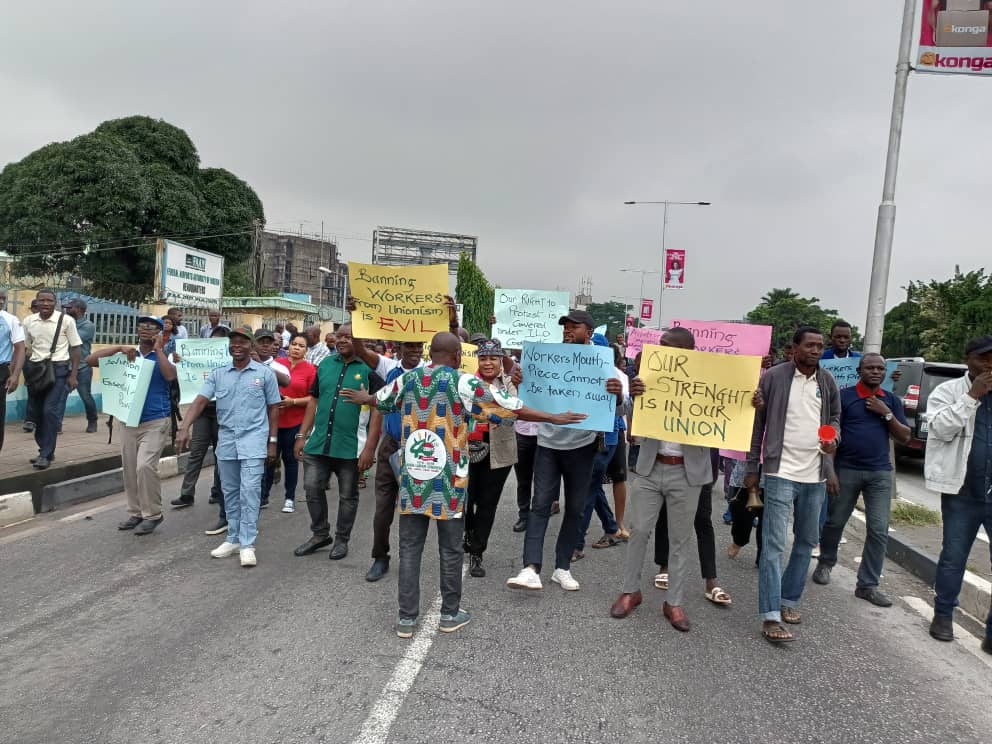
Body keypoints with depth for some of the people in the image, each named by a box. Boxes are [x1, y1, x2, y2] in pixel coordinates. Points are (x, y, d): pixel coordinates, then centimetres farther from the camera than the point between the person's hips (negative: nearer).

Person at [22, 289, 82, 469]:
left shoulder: (66, 320, -7)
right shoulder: (29, 321, 4)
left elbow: (75, 348, -4)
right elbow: (25, 348, 14)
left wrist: (73, 375, -9)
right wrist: (26, 373, 10)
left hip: (59, 369, -4)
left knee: (51, 411, -10)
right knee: (38, 412, 9)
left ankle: (46, 455, -4)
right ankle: (44, 450, 23)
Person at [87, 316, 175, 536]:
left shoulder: (163, 356, -1)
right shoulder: (127, 356, 9)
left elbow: (170, 376, -23)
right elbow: (90, 360, 2)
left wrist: (158, 349, -14)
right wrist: (120, 348, -10)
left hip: (155, 421, -5)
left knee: (145, 466, -17)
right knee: (129, 468, 10)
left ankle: (153, 514, -3)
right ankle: (136, 513, 24)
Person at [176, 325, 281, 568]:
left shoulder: (265, 373, 0)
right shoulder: (218, 374, 6)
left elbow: (273, 408, 4)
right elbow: (200, 401, -3)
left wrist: (273, 441, 1)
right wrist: (184, 428, -18)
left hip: (254, 440, -4)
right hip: (226, 440, 4)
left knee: (249, 492, -8)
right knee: (230, 493, 12)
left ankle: (247, 545, -2)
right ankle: (234, 539, 24)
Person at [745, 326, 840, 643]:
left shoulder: (827, 381, 7)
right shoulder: (773, 377, -6)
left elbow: (835, 416, 18)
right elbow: (757, 423, -2)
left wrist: (834, 438, -6)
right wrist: (752, 468, -2)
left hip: (816, 476, 6)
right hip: (781, 473, -5)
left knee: (806, 542, 15)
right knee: (774, 544, -8)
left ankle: (789, 600, 29)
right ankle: (771, 616, -6)